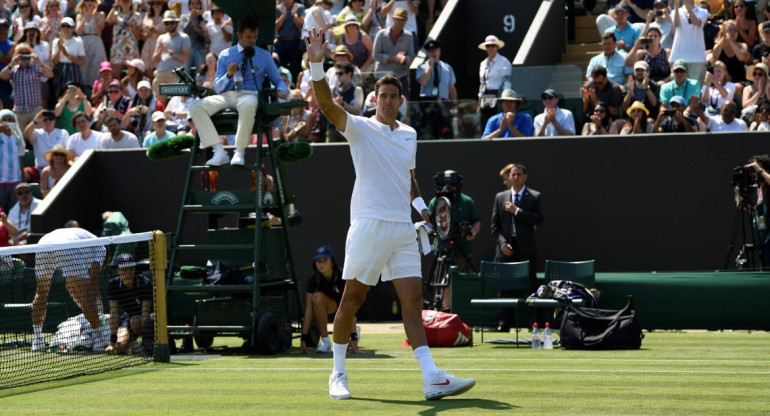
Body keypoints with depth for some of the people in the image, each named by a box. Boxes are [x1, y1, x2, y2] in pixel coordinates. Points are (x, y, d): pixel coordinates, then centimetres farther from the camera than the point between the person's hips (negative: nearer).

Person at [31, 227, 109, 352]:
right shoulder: (100, 248, 26)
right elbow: (94, 277, 11)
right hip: (68, 248, -6)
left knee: (41, 293, 20)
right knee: (85, 295, 2)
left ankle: (37, 341, 18)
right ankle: (98, 338, 4)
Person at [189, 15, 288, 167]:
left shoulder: (264, 56, 14)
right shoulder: (225, 55, 15)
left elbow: (278, 80, 16)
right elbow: (218, 88, 12)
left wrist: (281, 90, -9)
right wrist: (228, 75, -9)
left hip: (250, 94, -2)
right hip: (227, 95, 3)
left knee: (247, 105, -44)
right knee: (195, 107, -26)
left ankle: (239, 152, -34)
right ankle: (219, 151, -29)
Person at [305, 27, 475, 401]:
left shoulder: (409, 135, 16)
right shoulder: (360, 128, -1)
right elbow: (327, 104, -19)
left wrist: (420, 204, 13)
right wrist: (316, 64, -33)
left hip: (403, 228, 5)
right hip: (368, 225, -5)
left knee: (413, 301, -3)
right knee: (351, 300, 1)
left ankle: (432, 379, -10)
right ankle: (338, 374, 15)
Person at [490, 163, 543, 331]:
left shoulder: (535, 197, 5)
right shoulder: (500, 197, 12)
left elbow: (539, 220, -9)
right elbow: (494, 224, 9)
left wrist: (517, 211, -14)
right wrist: (502, 243, -5)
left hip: (526, 249, -2)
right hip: (506, 248, 2)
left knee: (531, 286, -4)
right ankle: (504, 323, 6)